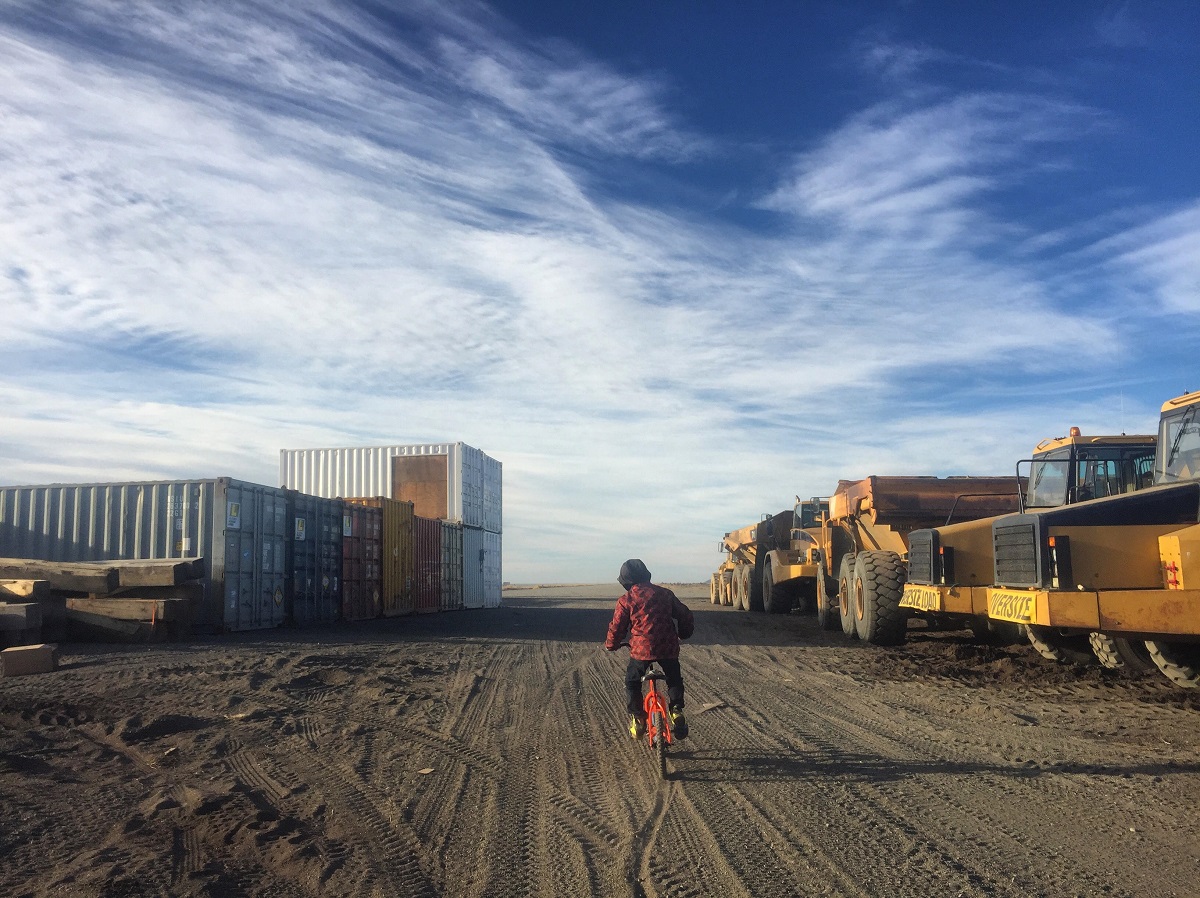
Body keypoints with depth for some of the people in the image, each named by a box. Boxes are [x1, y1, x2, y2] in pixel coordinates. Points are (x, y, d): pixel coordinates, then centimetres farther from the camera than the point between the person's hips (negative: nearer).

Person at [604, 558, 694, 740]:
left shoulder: (626, 600, -1)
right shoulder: (664, 593, 9)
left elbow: (617, 628, 3)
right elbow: (684, 614, 16)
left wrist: (611, 645, 23)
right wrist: (684, 633, 34)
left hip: (641, 649, -3)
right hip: (668, 647, 3)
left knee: (632, 683, 19)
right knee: (674, 680, 26)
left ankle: (636, 720, 14)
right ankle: (676, 711, 12)